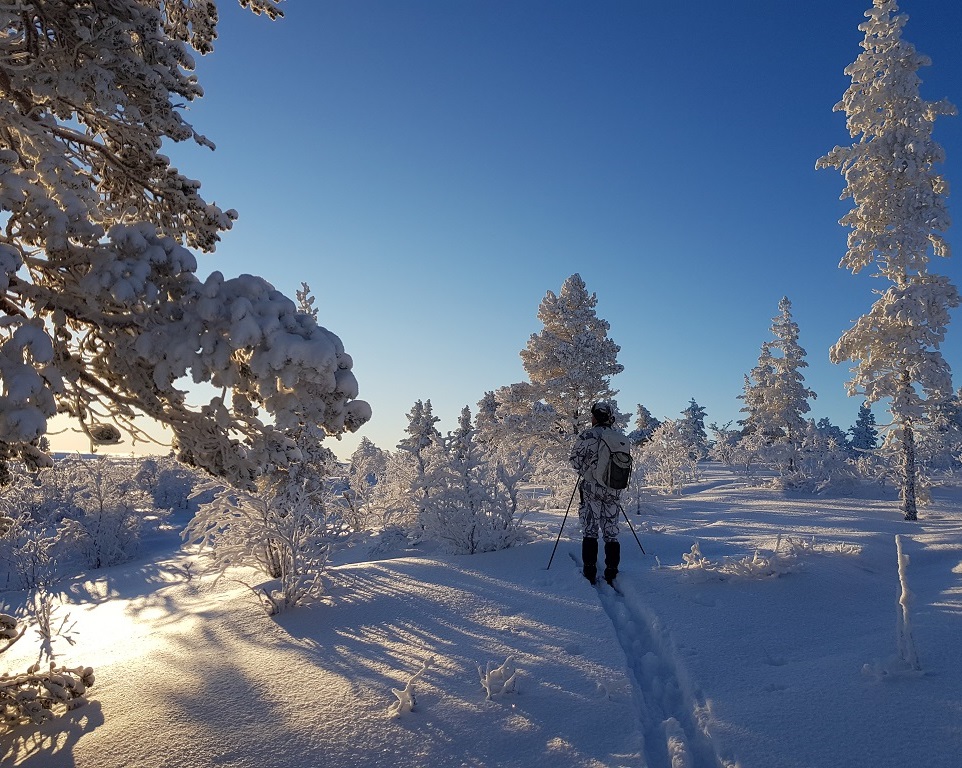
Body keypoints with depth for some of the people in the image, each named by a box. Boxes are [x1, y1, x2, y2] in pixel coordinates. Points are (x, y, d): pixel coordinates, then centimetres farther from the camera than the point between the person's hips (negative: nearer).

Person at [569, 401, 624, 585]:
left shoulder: (587, 436, -10)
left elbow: (575, 460, -5)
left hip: (592, 489, -4)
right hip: (614, 491, 4)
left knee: (590, 532, 4)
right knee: (611, 532, 11)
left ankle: (590, 573, 4)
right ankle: (612, 574, 13)